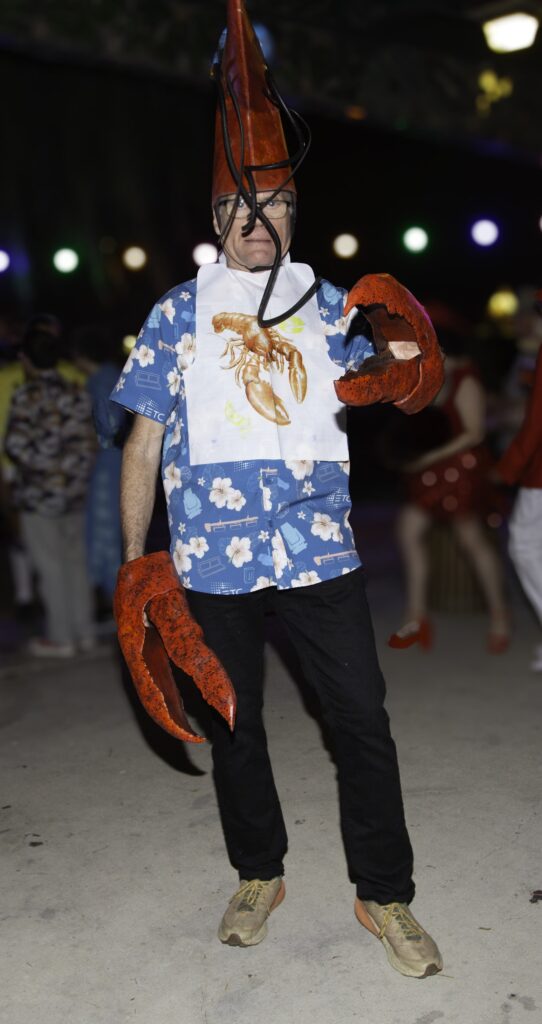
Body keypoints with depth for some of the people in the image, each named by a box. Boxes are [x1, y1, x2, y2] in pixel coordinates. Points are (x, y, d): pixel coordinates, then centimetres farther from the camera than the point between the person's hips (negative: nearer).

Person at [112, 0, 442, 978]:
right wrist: (133, 559, 3)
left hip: (320, 548, 0)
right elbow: (144, 442, 6)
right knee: (233, 725, 13)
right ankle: (259, 876, 35)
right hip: (212, 559, 0)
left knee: (362, 720, 1)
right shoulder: (177, 313, 5)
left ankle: (384, 896, 21)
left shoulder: (329, 306, 8)